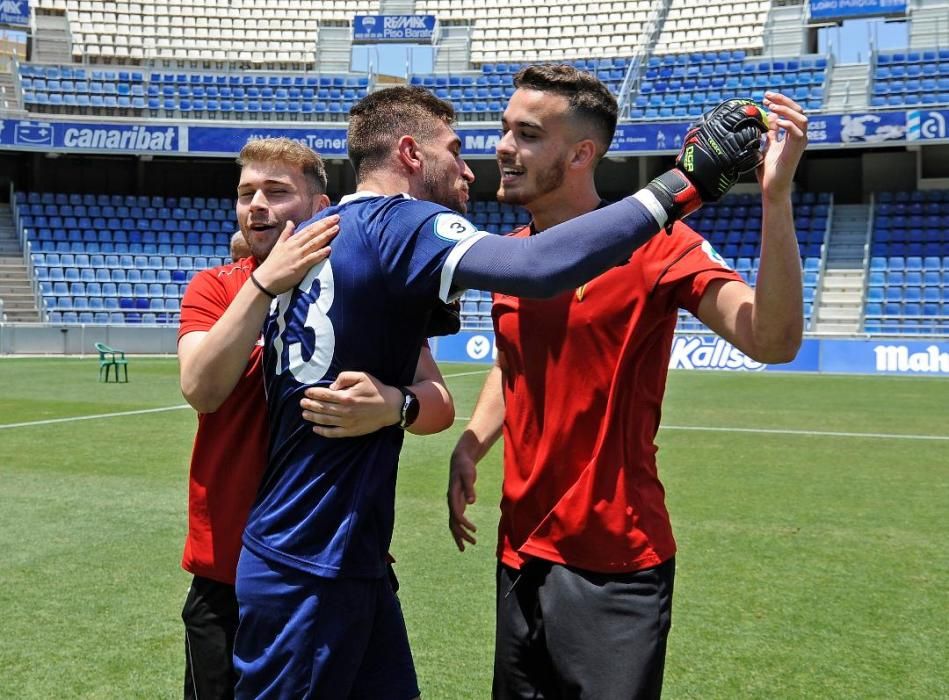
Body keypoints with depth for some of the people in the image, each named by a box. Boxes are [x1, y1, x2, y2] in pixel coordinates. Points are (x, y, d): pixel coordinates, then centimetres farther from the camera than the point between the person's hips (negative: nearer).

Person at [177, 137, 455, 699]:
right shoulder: (215, 288, 2)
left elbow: (440, 403, -12)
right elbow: (201, 389, -16)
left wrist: (392, 404, -34)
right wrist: (265, 282, -25)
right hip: (228, 574, 1)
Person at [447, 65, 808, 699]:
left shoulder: (654, 245, -14)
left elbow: (771, 341, -27)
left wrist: (776, 197, -37)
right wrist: (469, 447, 3)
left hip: (614, 567, -6)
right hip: (520, 552, 7)